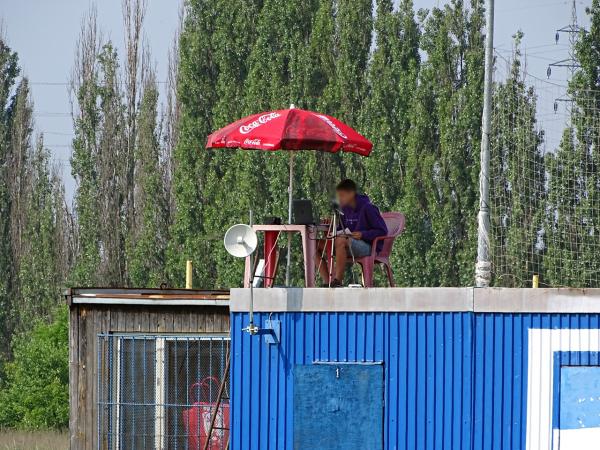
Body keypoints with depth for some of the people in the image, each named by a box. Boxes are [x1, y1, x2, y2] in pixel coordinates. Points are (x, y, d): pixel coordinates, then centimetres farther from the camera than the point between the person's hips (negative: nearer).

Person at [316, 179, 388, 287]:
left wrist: (362, 234, -22)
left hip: (368, 247, -8)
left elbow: (382, 231, -11)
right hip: (350, 246, 8)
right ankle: (327, 283, -15)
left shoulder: (367, 208, -10)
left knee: (341, 241, -37)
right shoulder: (345, 209, 11)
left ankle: (337, 281, -34)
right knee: (317, 245, -7)